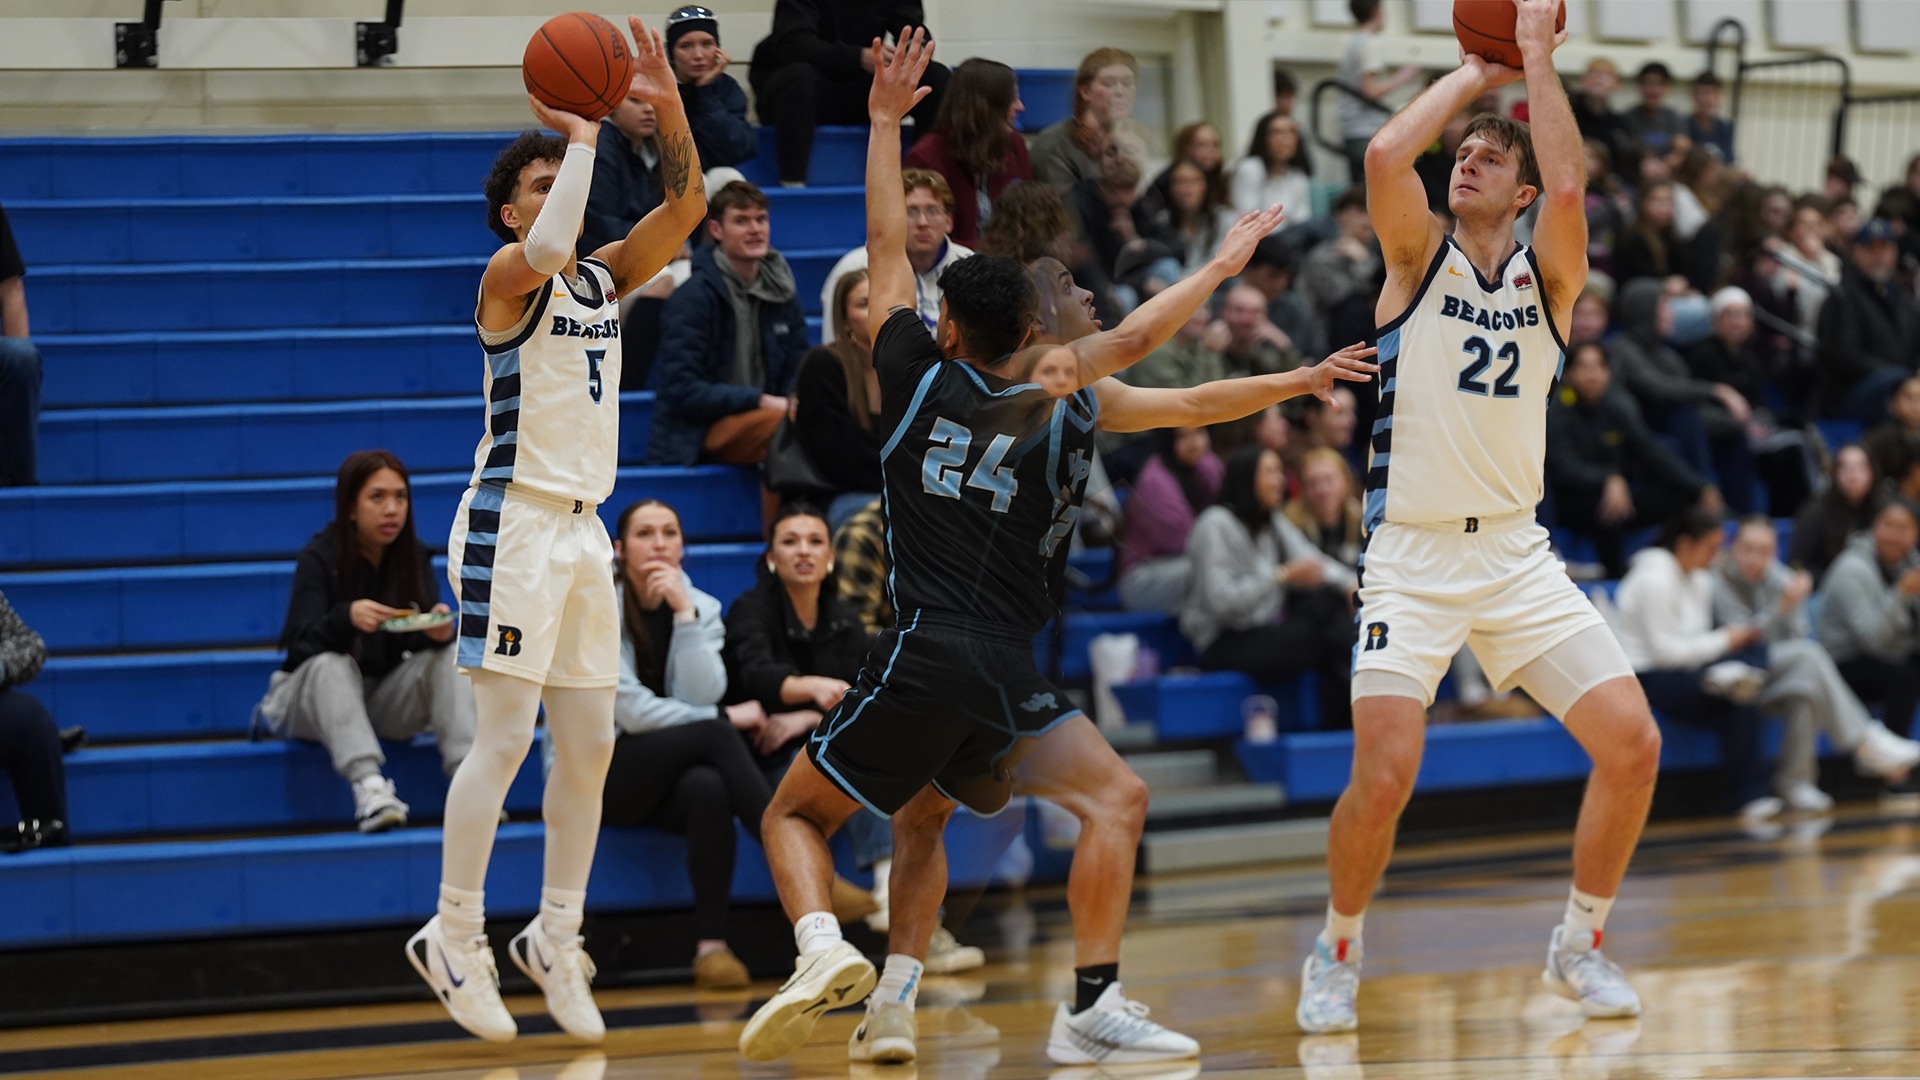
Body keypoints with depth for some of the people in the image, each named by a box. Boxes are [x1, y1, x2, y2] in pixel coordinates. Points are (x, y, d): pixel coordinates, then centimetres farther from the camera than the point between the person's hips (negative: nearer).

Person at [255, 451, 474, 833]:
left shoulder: (413, 557, -2)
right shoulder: (319, 558, -14)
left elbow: (426, 639, -8)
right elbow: (301, 644, -23)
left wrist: (439, 629, -33)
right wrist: (347, 618, -43)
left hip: (387, 697, 4)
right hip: (316, 698, -4)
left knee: (448, 656, -21)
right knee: (331, 665, -35)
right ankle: (368, 785, -53)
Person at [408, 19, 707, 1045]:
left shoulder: (604, 278, 14)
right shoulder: (508, 277, -7)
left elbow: (686, 208, 8)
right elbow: (546, 249, -30)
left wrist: (668, 108, -6)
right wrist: (580, 134, -20)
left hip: (583, 528, 8)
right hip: (514, 524, -8)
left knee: (589, 745, 8)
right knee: (505, 737, -11)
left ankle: (555, 938, 17)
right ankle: (453, 939, -4)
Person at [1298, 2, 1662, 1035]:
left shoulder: (1547, 277, 7)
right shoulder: (1419, 257, 3)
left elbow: (1569, 189, -14)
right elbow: (1385, 156, -17)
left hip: (1517, 554, 3)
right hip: (1411, 556, -3)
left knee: (1633, 743, -8)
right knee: (1383, 776, -17)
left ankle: (1579, 943, 12)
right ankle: (1336, 954, 8)